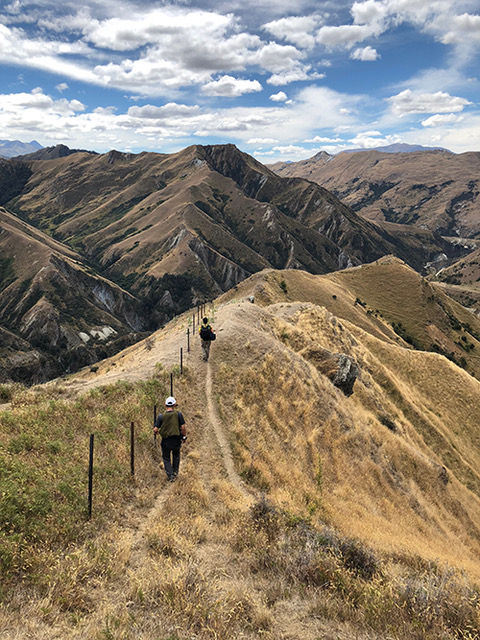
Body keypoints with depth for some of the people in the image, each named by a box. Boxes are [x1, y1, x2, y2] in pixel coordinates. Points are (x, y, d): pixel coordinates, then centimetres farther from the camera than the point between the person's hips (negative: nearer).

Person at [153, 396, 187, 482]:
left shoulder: (161, 416, -7)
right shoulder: (178, 414, -8)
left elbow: (155, 430, -9)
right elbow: (183, 427, -9)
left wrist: (156, 432, 14)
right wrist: (184, 436, 6)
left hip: (166, 441, -1)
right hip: (176, 440, 1)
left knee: (166, 458, 19)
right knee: (176, 455, 29)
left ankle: (170, 475, 11)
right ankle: (175, 472, 34)